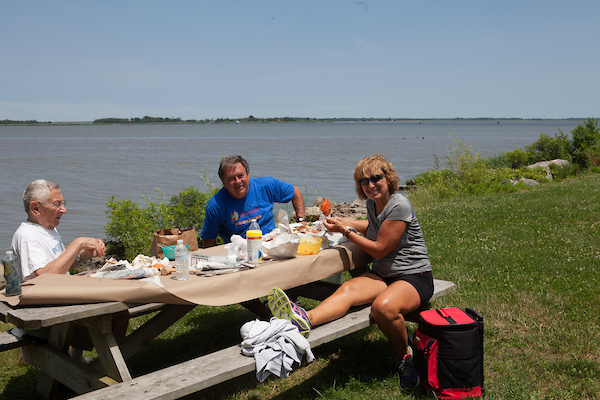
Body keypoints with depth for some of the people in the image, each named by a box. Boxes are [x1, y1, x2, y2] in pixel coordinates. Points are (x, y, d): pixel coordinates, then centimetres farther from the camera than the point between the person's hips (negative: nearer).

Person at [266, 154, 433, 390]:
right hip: (383, 275, 7)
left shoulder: (399, 206, -15)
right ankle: (304, 320, -52)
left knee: (383, 306, -37)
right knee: (349, 288, -26)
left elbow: (380, 249, -14)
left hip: (414, 276, -6)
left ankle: (406, 357, -12)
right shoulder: (372, 202, 10)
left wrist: (346, 231, -8)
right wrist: (343, 222, 23)